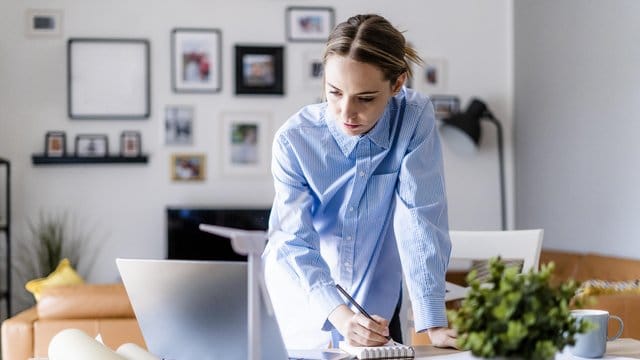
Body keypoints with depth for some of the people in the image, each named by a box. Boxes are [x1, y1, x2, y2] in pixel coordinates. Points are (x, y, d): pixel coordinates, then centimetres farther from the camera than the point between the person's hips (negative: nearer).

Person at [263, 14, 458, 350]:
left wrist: (433, 324, -27)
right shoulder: (294, 139, -18)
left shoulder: (415, 120, -16)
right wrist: (340, 316, -38)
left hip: (375, 309, 0)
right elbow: (294, 242, -22)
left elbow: (420, 220, -19)